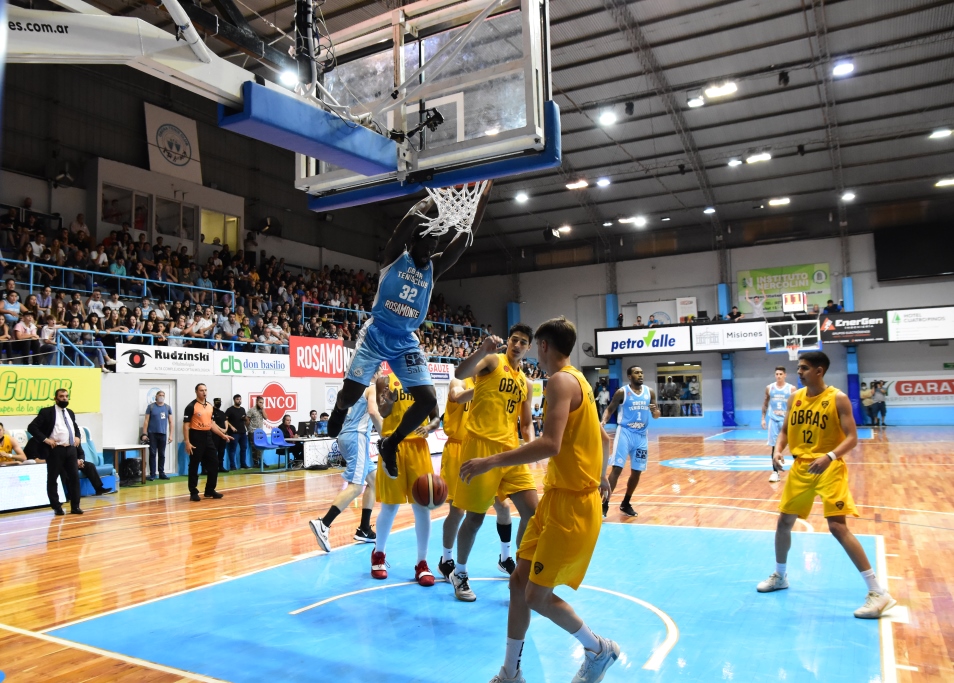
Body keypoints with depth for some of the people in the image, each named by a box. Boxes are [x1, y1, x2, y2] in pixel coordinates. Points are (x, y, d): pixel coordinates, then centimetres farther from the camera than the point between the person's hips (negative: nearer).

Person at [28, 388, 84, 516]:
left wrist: (77, 437, 12)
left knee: (74, 477, 3)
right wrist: (45, 439, -16)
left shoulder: (70, 413, 17)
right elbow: (32, 427, -9)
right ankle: (57, 507, 12)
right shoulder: (46, 412, -3)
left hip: (71, 449, 5)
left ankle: (75, 507, 9)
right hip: (55, 450, -5)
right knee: (52, 479, 2)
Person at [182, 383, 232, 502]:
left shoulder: (210, 406, 11)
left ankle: (210, 490, 18)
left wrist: (223, 435, 16)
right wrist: (187, 442, -18)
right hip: (196, 437, -7)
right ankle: (193, 493, 8)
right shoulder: (191, 406, -10)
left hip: (208, 436, 7)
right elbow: (186, 425, -12)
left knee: (213, 464, 7)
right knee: (194, 466, 0)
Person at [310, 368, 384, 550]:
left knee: (373, 480, 14)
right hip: (357, 436, -10)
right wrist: (385, 436, -15)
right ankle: (323, 524, -29)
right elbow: (373, 412, -19)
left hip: (347, 436, 10)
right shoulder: (372, 388, -1)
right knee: (355, 486, -17)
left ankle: (364, 530, 12)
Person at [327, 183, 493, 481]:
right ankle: (339, 411, 32)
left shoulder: (434, 267, 5)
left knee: (428, 399, -8)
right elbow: (411, 219, -19)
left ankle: (390, 445, 14)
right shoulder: (395, 256, -2)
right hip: (375, 335, -3)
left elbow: (465, 237, -3)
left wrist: (483, 199, -8)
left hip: (406, 342, 3)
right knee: (351, 393, -8)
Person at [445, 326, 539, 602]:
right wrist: (483, 350, -38)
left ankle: (508, 560, 22)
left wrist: (529, 444, -1)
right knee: (475, 516, 2)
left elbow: (527, 423, 19)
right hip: (481, 445, -6)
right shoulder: (492, 361, -2)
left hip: (510, 449, 7)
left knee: (531, 511, 1)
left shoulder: (525, 382, 18)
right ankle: (459, 574, 23)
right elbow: (460, 373, -23)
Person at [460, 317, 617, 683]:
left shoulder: (561, 380, -17)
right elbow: (604, 439, 24)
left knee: (537, 596, -3)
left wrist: (490, 462, -27)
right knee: (519, 581, 10)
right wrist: (601, 477, 40)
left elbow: (551, 445, -30)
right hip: (557, 497, 10)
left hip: (571, 504, -10)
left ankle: (598, 649, 20)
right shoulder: (576, 380, 14)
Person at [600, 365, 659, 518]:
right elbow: (609, 409, -1)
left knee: (636, 471, 9)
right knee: (617, 468, -14)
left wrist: (655, 411, -13)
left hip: (641, 435, 5)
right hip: (625, 432, -5)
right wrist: (603, 422, -20)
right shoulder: (622, 392, -6)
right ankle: (605, 503, -9)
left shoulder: (649, 392, 6)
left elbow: (656, 416, 11)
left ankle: (626, 504, 25)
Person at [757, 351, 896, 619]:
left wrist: (829, 456, -31)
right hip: (801, 467, 6)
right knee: (784, 522, 12)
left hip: (830, 468, -6)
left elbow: (852, 437, -15)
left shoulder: (838, 399, -11)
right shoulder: (794, 398, 5)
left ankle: (879, 592, -6)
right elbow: (785, 430, 13)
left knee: (838, 527, -16)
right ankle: (779, 576, 33)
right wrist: (778, 450, -8)